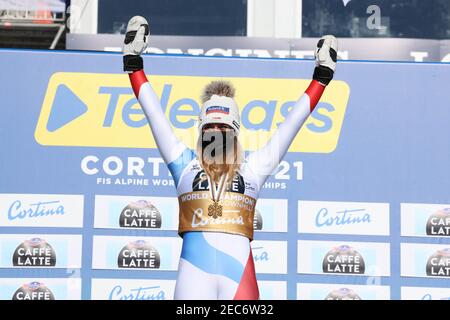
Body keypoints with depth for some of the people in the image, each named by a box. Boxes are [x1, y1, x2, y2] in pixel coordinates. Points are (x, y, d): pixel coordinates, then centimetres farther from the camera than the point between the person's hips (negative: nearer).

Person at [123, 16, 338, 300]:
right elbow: (155, 114, 16)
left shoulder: (252, 170, 15)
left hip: (239, 272, 0)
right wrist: (133, 64, 16)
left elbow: (292, 123, 19)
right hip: (195, 273, 0)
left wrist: (322, 76, 22)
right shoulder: (186, 166, 15)